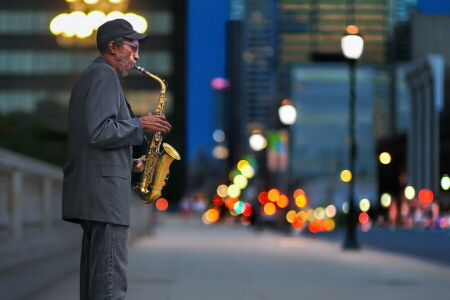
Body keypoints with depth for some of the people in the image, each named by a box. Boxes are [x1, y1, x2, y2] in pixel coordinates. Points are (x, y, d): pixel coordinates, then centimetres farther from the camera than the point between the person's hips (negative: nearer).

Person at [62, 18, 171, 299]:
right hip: (105, 189, -11)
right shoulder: (105, 75, -9)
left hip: (90, 190, 11)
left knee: (95, 273, 11)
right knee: (111, 277, -12)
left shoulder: (91, 75, 23)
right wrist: (140, 125, -10)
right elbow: (100, 131, -21)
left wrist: (129, 163, 18)